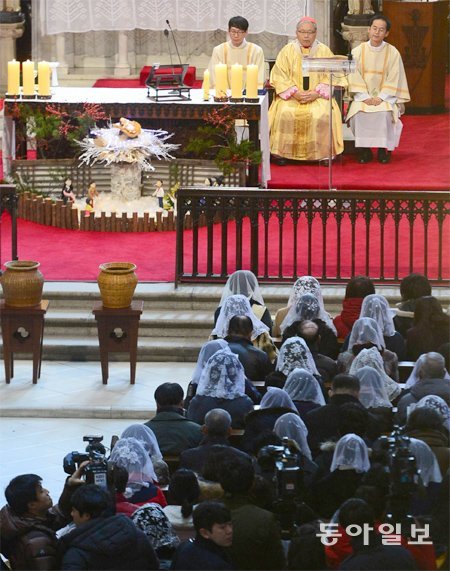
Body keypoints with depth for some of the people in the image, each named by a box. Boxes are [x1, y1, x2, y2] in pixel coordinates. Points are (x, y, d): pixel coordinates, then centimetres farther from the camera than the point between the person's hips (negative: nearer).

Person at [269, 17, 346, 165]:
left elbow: (331, 77, 1)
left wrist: (316, 93, -14)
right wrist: (294, 92, -14)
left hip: (317, 97, 0)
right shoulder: (287, 50, 6)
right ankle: (281, 153, -18)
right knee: (285, 113, -29)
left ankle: (323, 153, -18)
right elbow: (279, 76, 0)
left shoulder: (324, 51, 6)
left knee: (322, 114, -30)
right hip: (291, 97, 0)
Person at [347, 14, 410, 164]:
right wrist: (365, 97, -14)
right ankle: (364, 150, -17)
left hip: (385, 96, -1)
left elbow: (393, 79, -3)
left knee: (384, 112, -32)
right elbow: (354, 77, -2)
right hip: (362, 96, 1)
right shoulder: (358, 51, 3)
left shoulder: (393, 53, 0)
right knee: (359, 113, -30)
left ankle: (383, 148, -16)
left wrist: (381, 97, -15)